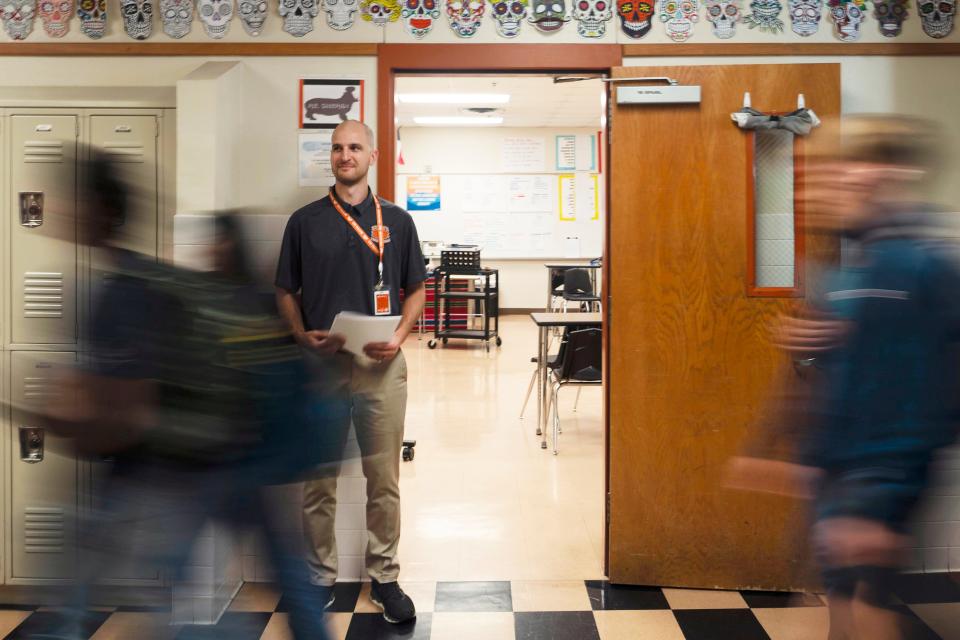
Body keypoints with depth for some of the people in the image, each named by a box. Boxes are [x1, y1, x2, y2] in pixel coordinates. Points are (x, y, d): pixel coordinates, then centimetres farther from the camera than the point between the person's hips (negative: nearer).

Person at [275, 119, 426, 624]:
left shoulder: (396, 220, 5)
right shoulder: (305, 221, 5)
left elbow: (416, 289, 8)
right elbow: (285, 292, 9)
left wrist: (398, 336, -9)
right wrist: (303, 335, -9)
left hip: (381, 365, 0)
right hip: (321, 365, 0)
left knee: (383, 480, 7)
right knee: (318, 480, 8)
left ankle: (384, 577, 20)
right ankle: (320, 577, 23)